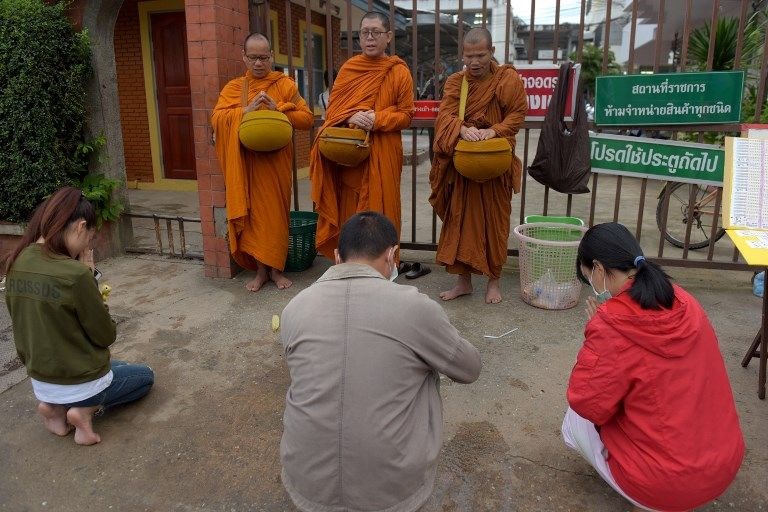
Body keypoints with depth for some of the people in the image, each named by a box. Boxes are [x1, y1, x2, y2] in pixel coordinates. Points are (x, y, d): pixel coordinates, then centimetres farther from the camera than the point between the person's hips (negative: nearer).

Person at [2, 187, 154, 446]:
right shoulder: (74, 274, -29)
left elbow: (36, 320, 7)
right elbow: (106, 335, -16)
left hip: (40, 382, 7)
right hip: (79, 383, -7)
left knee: (117, 366, 35)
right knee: (145, 375, 23)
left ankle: (56, 407, 13)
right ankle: (86, 409, 0)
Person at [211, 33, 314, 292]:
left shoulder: (285, 84, 5)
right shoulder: (233, 88, 9)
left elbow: (307, 118, -2)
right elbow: (217, 119, -3)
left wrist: (278, 108, -16)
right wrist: (247, 110, -16)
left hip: (276, 162, -1)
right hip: (246, 164, 1)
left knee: (276, 214, 1)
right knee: (252, 214, 2)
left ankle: (276, 268, 15)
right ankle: (260, 270, 15)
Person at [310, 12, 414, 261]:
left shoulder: (399, 72, 1)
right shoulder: (348, 68, 8)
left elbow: (406, 115, 1)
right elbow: (332, 109, 8)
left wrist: (378, 119, -16)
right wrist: (351, 117, -13)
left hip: (383, 154, -2)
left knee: (379, 209, 0)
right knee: (349, 210, 5)